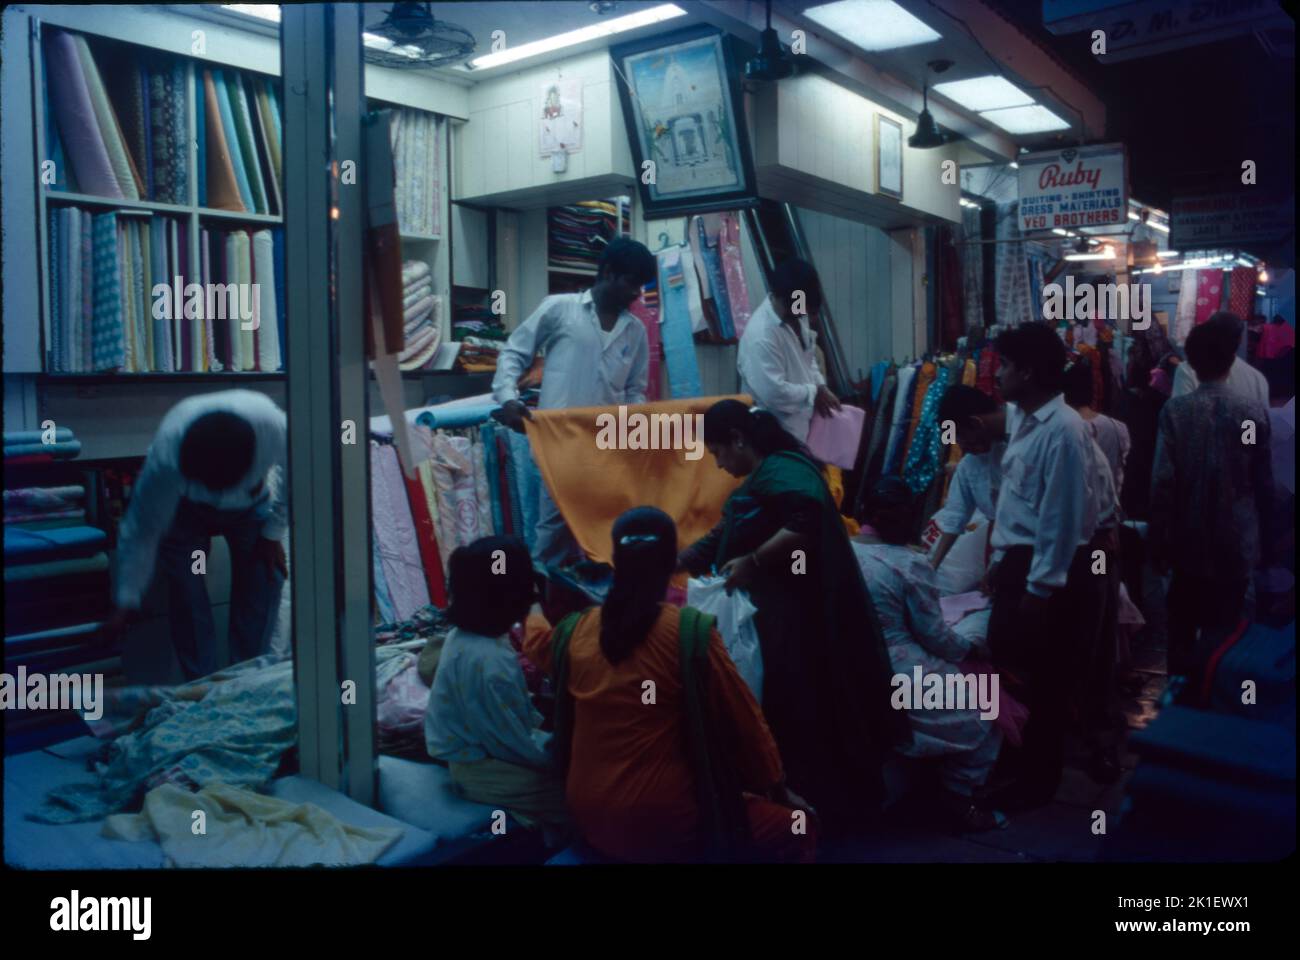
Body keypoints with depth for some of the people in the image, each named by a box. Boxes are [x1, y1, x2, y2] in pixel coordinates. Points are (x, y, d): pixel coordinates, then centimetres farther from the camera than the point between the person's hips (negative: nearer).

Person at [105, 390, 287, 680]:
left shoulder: (277, 428, -41)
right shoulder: (165, 455, -40)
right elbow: (142, 529, -28)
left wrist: (273, 534, -12)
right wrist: (126, 602, -24)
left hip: (253, 506, 1)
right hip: (185, 509, -1)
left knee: (265, 579, -9)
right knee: (186, 591, -11)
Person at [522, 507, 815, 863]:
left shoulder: (575, 632, -1)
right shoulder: (690, 632, -16)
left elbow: (537, 640, 24)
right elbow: (744, 718, -6)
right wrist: (778, 788, 10)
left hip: (589, 819, 7)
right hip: (663, 825, -6)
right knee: (797, 825, 11)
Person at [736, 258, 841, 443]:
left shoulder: (796, 316, 0)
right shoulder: (761, 336, -29)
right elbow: (773, 392, -32)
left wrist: (820, 386, -2)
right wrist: (814, 393, -18)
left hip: (802, 424, 9)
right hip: (778, 433, -9)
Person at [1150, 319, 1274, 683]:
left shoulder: (1175, 410, -10)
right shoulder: (1254, 412, -7)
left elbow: (1162, 481, -11)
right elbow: (1264, 483, -1)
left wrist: (1158, 540, -2)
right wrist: (1263, 535, 11)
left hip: (1188, 540, 0)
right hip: (1237, 542, 1)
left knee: (1183, 624, 13)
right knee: (1226, 627, 11)